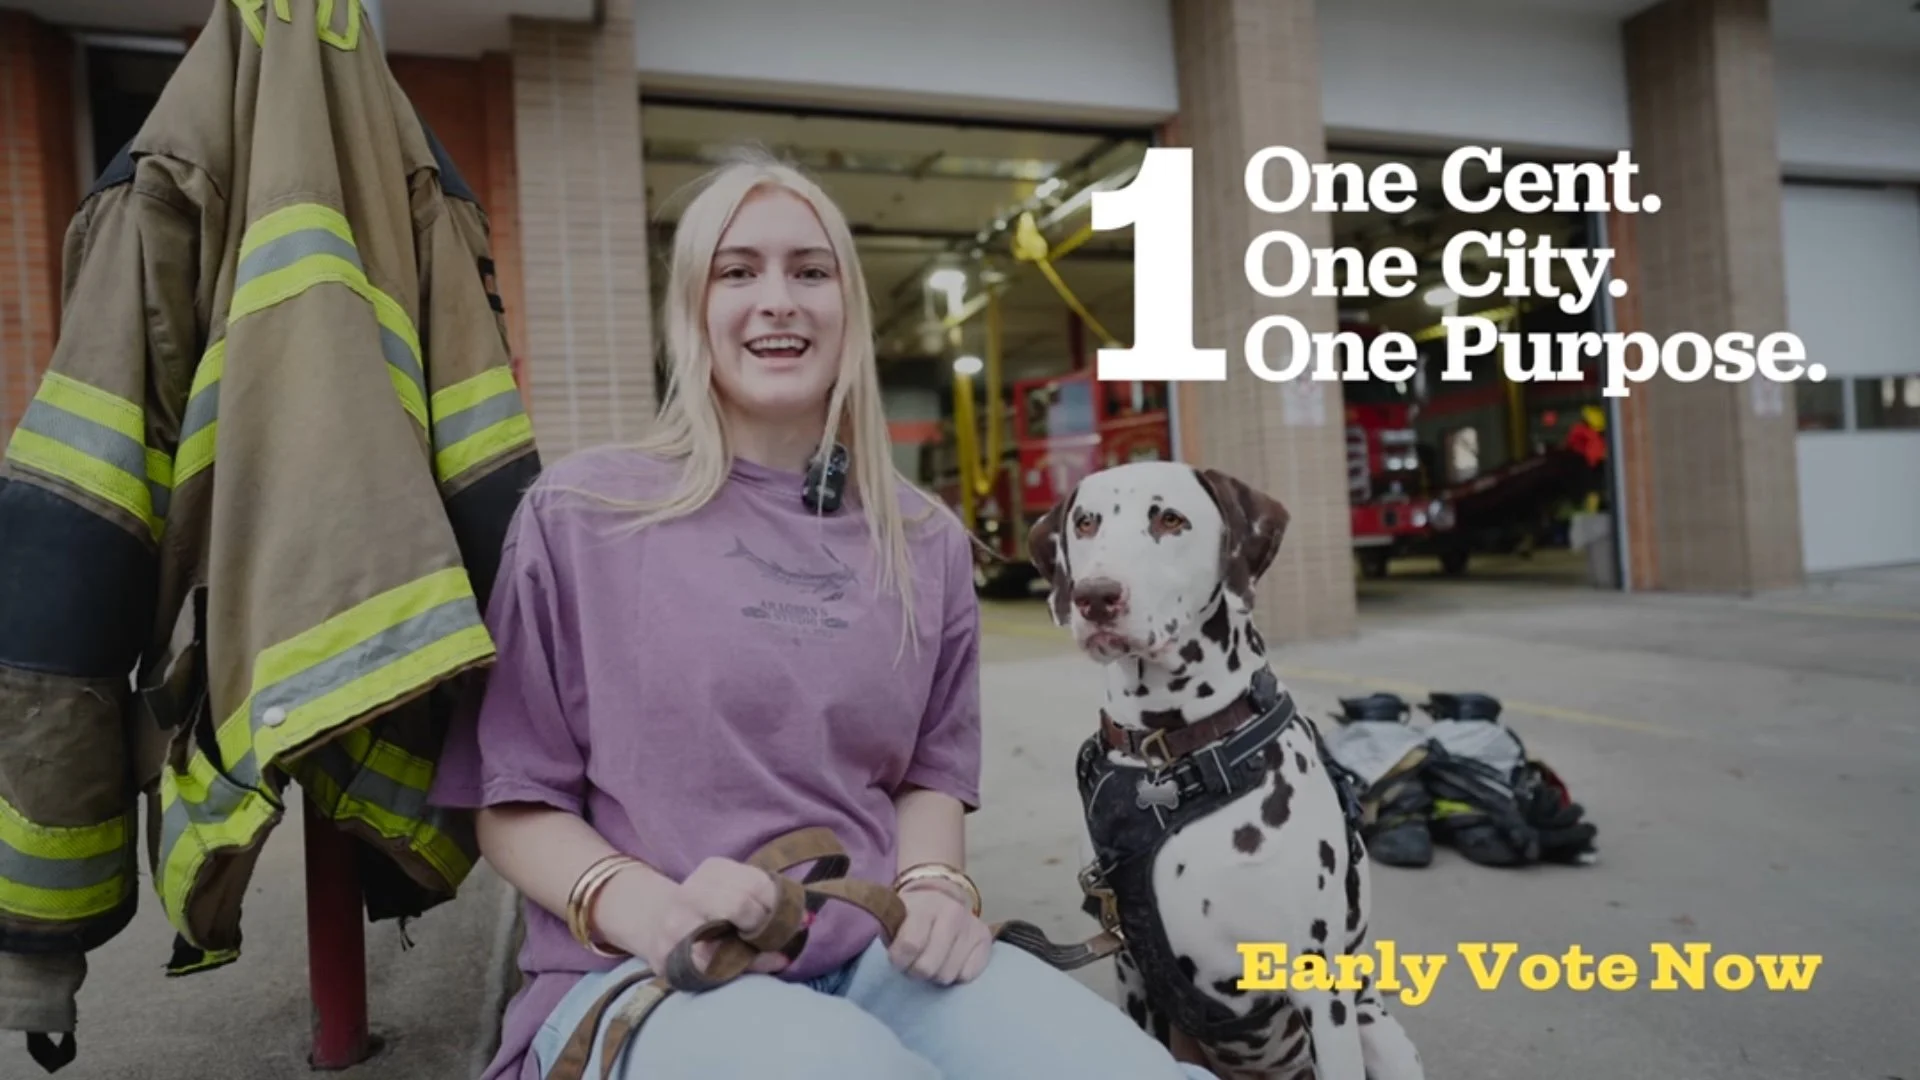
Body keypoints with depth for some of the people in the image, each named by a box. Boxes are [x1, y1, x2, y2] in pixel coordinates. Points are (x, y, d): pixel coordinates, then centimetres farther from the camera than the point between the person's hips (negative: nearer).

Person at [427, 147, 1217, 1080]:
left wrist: (934, 884, -7)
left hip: (882, 960, 4)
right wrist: (644, 908, -18)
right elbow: (513, 801, 1)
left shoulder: (927, 542, 9)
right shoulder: (580, 514, -1)